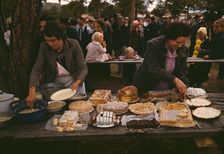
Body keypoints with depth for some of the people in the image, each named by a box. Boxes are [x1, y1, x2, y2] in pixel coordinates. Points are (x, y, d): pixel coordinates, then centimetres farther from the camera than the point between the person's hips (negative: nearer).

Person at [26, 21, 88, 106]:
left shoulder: (73, 44, -20)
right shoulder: (44, 47, -15)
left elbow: (83, 68, -18)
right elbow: (36, 69, -18)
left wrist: (77, 82, -37)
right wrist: (32, 90, -33)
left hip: (74, 83, -1)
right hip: (54, 84, 1)